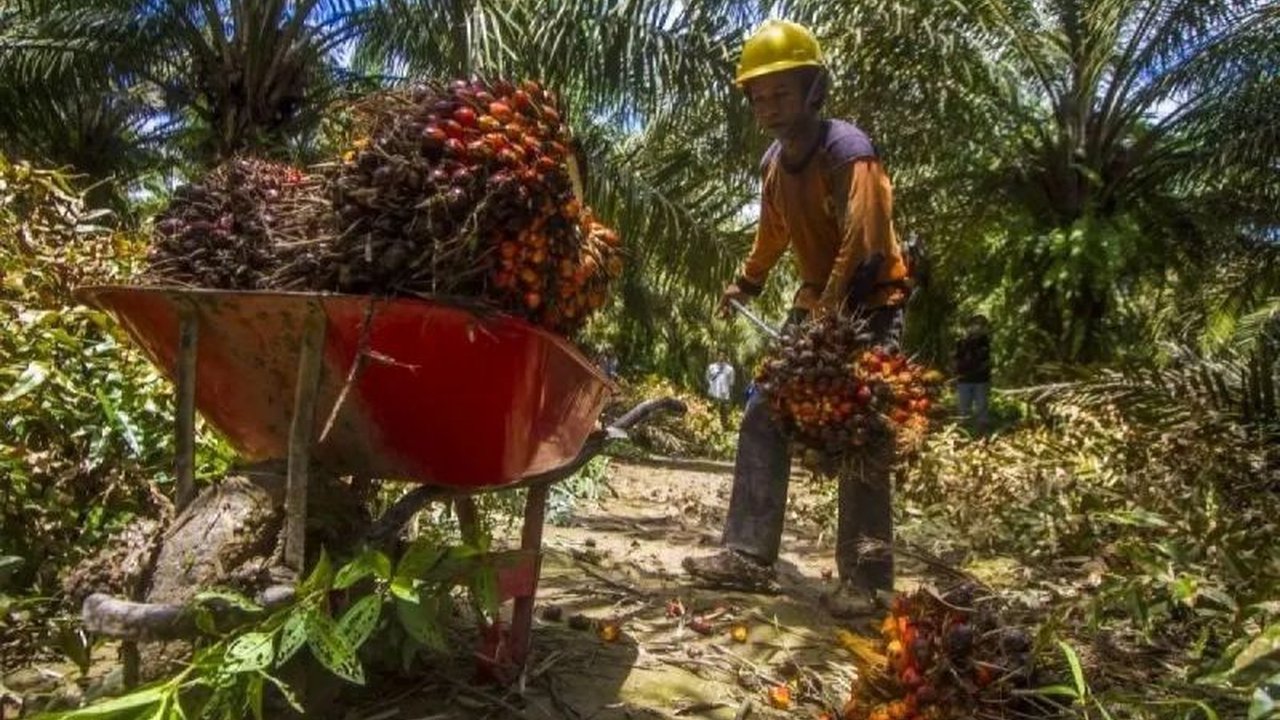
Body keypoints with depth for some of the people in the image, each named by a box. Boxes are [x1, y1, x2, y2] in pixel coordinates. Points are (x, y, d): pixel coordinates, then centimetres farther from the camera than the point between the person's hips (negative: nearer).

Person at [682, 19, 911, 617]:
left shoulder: (847, 150, -19)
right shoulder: (774, 162, 5)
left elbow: (864, 243, -28)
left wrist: (828, 311, -34)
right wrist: (747, 283, 33)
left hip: (869, 305, -8)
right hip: (815, 304, 8)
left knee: (862, 445, -9)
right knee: (763, 420, 2)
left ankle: (865, 581, 0)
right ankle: (749, 556, 6)